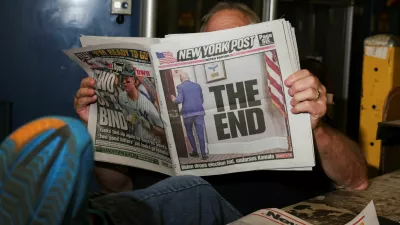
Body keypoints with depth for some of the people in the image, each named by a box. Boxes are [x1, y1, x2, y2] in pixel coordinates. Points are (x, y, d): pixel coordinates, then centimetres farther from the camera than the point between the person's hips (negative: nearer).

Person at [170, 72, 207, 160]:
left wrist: (174, 100, 12)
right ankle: (203, 154, -7)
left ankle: (195, 151, 21)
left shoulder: (180, 87, 0)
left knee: (189, 132, 19)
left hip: (187, 113, -2)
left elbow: (180, 100, -11)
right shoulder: (197, 85, 13)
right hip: (199, 112, 2)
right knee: (200, 133, 1)